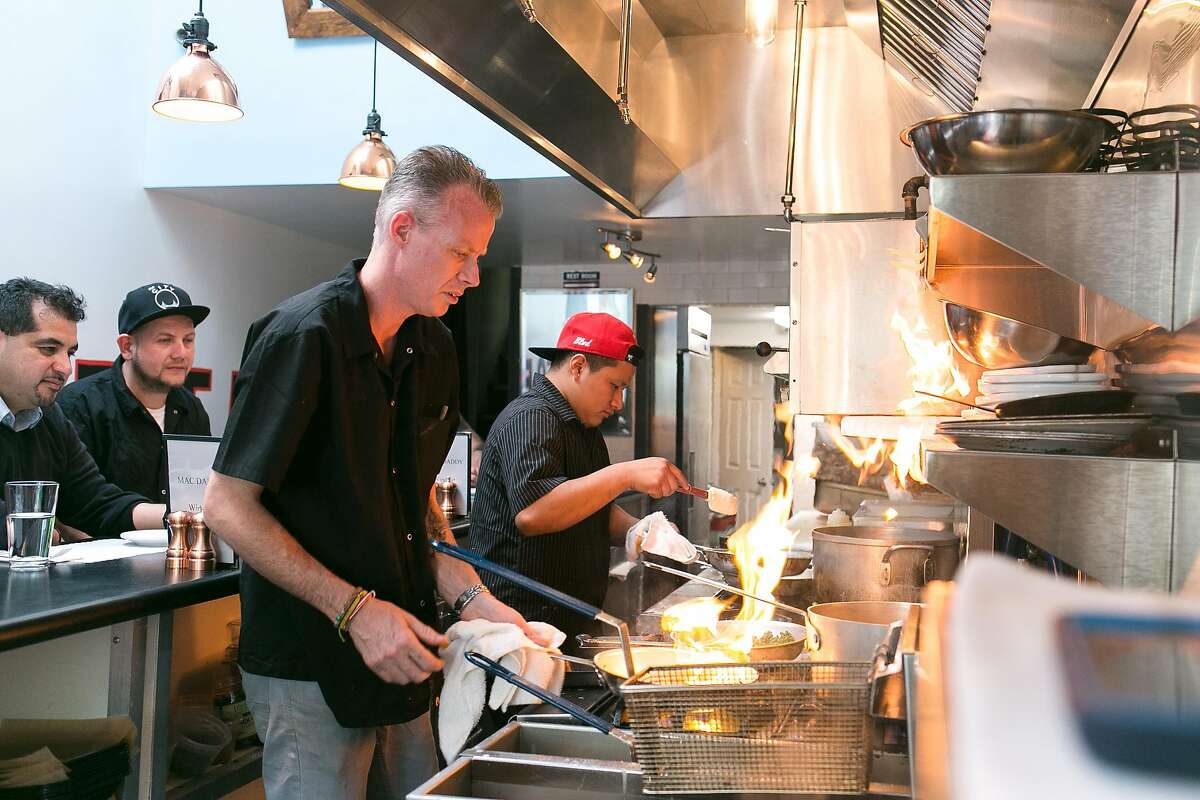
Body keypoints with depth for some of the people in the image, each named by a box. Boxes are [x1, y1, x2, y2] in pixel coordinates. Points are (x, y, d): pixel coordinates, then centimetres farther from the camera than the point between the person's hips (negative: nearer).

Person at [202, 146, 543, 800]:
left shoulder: (433, 349, 8)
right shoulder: (304, 335, -17)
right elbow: (227, 506, -17)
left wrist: (470, 598, 1)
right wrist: (355, 610, -21)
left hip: (396, 655, 8)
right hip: (308, 669, -7)